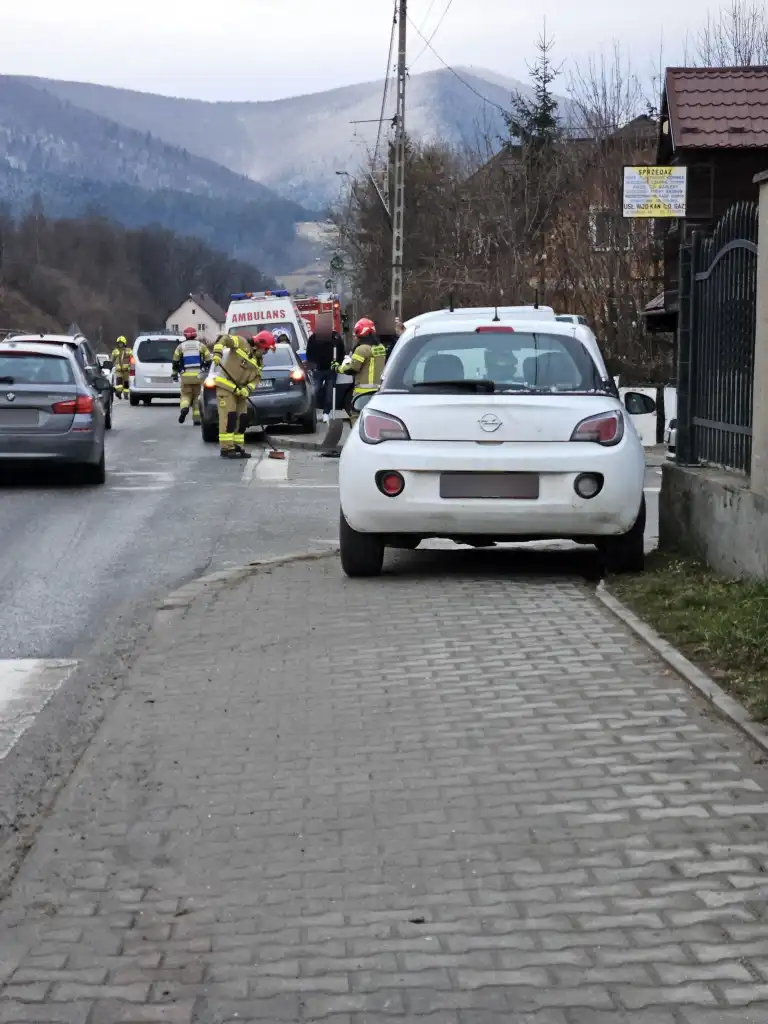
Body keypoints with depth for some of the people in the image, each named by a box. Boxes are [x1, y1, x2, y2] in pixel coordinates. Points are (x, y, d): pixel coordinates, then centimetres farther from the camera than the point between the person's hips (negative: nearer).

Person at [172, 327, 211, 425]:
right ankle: (197, 418, 6)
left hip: (186, 376, -1)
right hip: (198, 375, 1)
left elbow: (175, 362, 6)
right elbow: (208, 361, 7)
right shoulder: (201, 346, 8)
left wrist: (175, 374, 17)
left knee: (186, 395, 7)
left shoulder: (180, 347, 7)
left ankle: (184, 408, -25)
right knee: (197, 396, 10)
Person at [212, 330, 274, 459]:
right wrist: (217, 353, -35)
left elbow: (256, 377, 8)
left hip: (239, 389, 8)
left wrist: (247, 389, -11)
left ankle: (237, 446, 17)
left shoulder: (259, 361, 11)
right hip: (225, 385, -8)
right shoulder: (242, 343, -11)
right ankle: (226, 448, -12)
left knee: (242, 418, 8)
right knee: (228, 416, -13)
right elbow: (224, 339, -19)